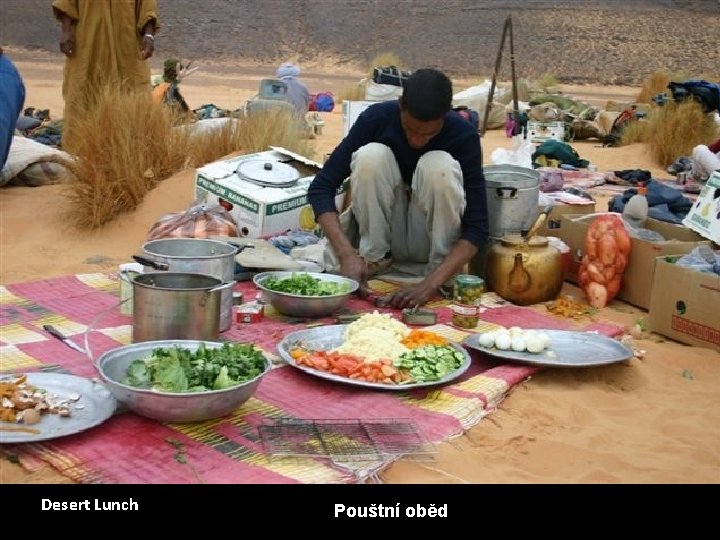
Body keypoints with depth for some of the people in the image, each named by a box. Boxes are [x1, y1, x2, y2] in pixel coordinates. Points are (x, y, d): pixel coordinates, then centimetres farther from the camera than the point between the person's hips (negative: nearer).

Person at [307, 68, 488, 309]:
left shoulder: (463, 135, -20)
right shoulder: (377, 118, -19)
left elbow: (476, 226, -22)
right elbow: (320, 188, -20)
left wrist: (430, 284, -36)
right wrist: (347, 254, -34)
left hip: (431, 242, 0)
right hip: (382, 233, 1)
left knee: (440, 165, -29)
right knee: (371, 155, -27)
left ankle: (437, 271, -15)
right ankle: (374, 259, -12)